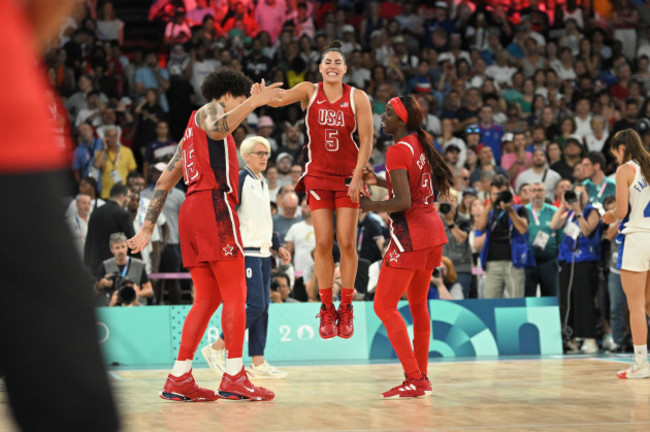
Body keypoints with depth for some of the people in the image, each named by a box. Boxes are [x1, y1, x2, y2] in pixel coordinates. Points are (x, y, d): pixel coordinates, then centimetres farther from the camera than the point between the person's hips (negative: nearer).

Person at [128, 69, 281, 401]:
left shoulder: (192, 131, 31)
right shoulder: (211, 109, 6)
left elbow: (165, 181, 26)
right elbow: (216, 129, -21)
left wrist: (147, 228, 22)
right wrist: (254, 102, -24)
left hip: (192, 211, 9)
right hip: (214, 203, -9)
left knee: (207, 298, 7)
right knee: (235, 294, -10)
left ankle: (179, 378, 3)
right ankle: (234, 377, -14)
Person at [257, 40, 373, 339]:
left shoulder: (357, 98, -4)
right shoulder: (309, 91, -3)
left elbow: (366, 141, -5)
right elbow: (280, 99, -20)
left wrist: (358, 177, -14)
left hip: (348, 176, -1)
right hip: (318, 175, 1)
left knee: (347, 243, -3)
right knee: (323, 243, -1)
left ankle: (346, 309, 8)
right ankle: (326, 309, 9)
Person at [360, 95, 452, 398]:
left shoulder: (397, 151, -15)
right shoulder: (420, 144, 12)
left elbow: (403, 202, -22)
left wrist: (371, 206, -8)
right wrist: (379, 182, 20)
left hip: (410, 234, -9)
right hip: (432, 229, 9)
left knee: (384, 306, -5)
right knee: (418, 305, 18)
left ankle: (413, 380, -8)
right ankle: (422, 377, 23)